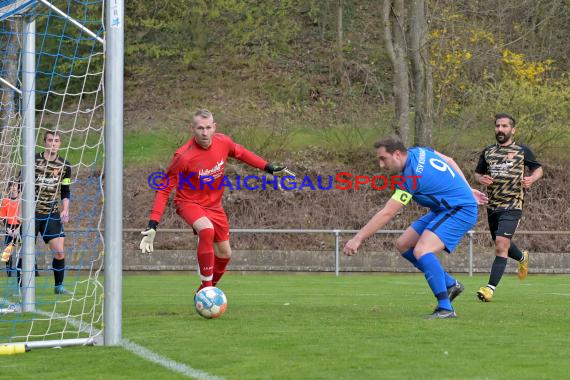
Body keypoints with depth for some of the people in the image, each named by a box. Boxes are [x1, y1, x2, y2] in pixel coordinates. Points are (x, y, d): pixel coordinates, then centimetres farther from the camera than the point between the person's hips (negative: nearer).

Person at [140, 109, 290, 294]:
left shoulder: (223, 142, -15)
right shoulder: (184, 156, -28)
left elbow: (241, 153, 9)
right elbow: (165, 189, -22)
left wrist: (271, 168, 9)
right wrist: (152, 225, -29)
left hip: (214, 204, 6)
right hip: (190, 202, -6)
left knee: (224, 254, 14)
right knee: (207, 230, -37)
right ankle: (206, 288, -27)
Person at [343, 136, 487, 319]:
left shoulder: (412, 176, -24)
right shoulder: (418, 151, 1)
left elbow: (386, 214, -25)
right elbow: (449, 161, 16)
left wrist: (358, 238, -23)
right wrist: (467, 190, 21)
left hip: (460, 210, -10)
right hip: (444, 209, 10)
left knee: (421, 251, -28)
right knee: (403, 245, 7)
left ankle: (445, 308, -28)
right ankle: (450, 284, 14)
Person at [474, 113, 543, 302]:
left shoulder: (522, 151, 1)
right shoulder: (488, 152, 11)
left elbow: (538, 169, 11)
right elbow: (477, 172, 20)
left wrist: (531, 179, -11)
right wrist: (481, 179, -3)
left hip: (512, 206, -5)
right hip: (492, 206, 5)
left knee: (501, 245, -18)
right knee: (501, 244, 18)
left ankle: (491, 287, -20)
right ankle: (522, 258, 52)